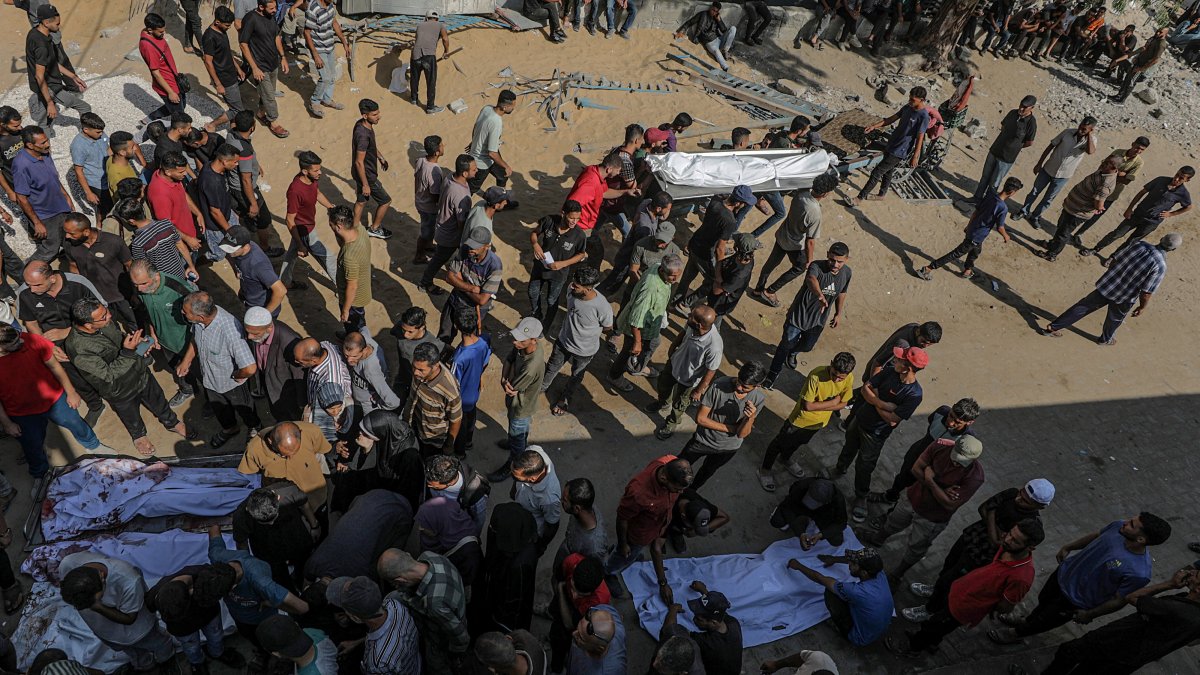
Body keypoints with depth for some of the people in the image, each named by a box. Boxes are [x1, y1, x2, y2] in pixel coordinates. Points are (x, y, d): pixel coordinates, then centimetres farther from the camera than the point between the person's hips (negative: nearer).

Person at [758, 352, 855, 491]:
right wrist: (832, 402, -26)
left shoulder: (849, 378, -22)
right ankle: (765, 469, 40)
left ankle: (786, 458, 61)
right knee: (779, 443, 16)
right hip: (800, 420, -5)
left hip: (819, 422, 5)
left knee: (800, 443, 32)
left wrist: (818, 406, -24)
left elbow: (843, 403, -10)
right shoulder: (816, 375, -37)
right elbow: (807, 405, -31)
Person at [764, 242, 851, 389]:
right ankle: (774, 372, 32)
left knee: (807, 346, 22)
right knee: (786, 344, 6)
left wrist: (838, 314, 13)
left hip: (818, 319, 5)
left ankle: (792, 353, 59)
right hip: (799, 314, -5)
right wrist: (820, 295, -75)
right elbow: (811, 279, -55)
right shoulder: (817, 266, -31)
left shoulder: (846, 272, -11)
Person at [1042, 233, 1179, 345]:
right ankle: (1105, 339, 51)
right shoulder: (1161, 266, -24)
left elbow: (1114, 259, -2)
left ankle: (1052, 327, 21)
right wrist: (1142, 307, -2)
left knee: (1084, 306, 17)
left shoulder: (1140, 245, -11)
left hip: (1106, 285, 3)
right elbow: (1146, 292, -20)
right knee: (1115, 319, 25)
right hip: (1123, 299, -3)